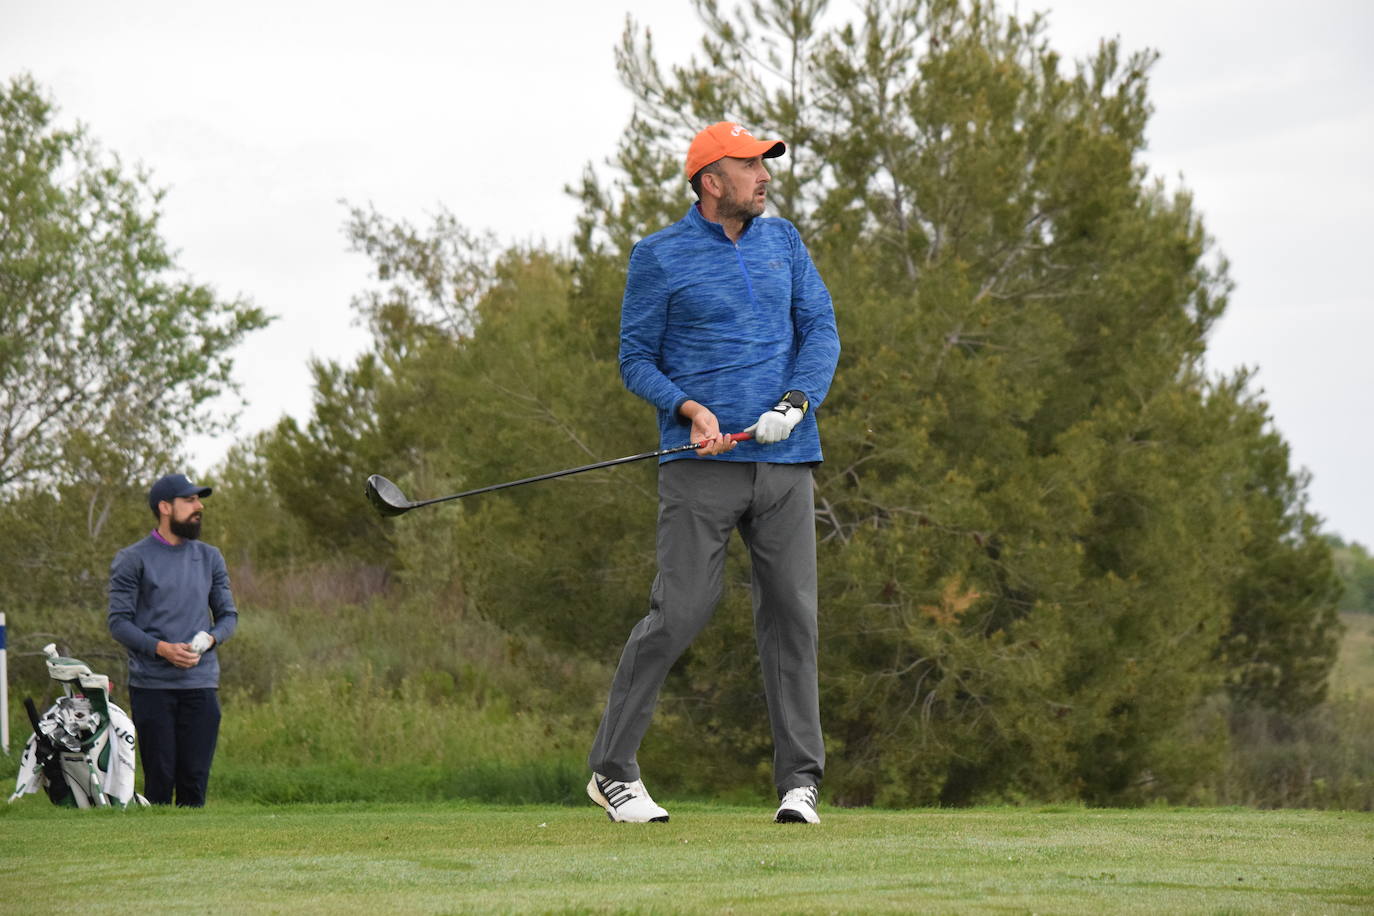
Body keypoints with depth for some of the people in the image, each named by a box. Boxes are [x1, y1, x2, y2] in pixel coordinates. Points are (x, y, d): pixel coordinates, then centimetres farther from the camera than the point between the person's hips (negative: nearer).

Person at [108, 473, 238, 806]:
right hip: (151, 686, -3)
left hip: (200, 684, 3)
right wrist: (162, 648, -16)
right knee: (159, 778, -5)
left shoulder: (209, 558, 14)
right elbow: (119, 622, -3)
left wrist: (209, 638, -6)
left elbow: (228, 615, 17)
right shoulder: (132, 560, 1)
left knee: (195, 779, 0)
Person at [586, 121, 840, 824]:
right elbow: (636, 359, 4)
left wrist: (796, 403, -8)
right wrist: (689, 409, -13)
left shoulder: (782, 240, 15)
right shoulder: (659, 257, 2)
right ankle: (612, 770, 2)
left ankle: (799, 781, 6)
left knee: (791, 614, 0)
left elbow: (821, 330, 10)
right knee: (679, 612, -9)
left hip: (785, 459, 4)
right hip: (702, 462, -4)